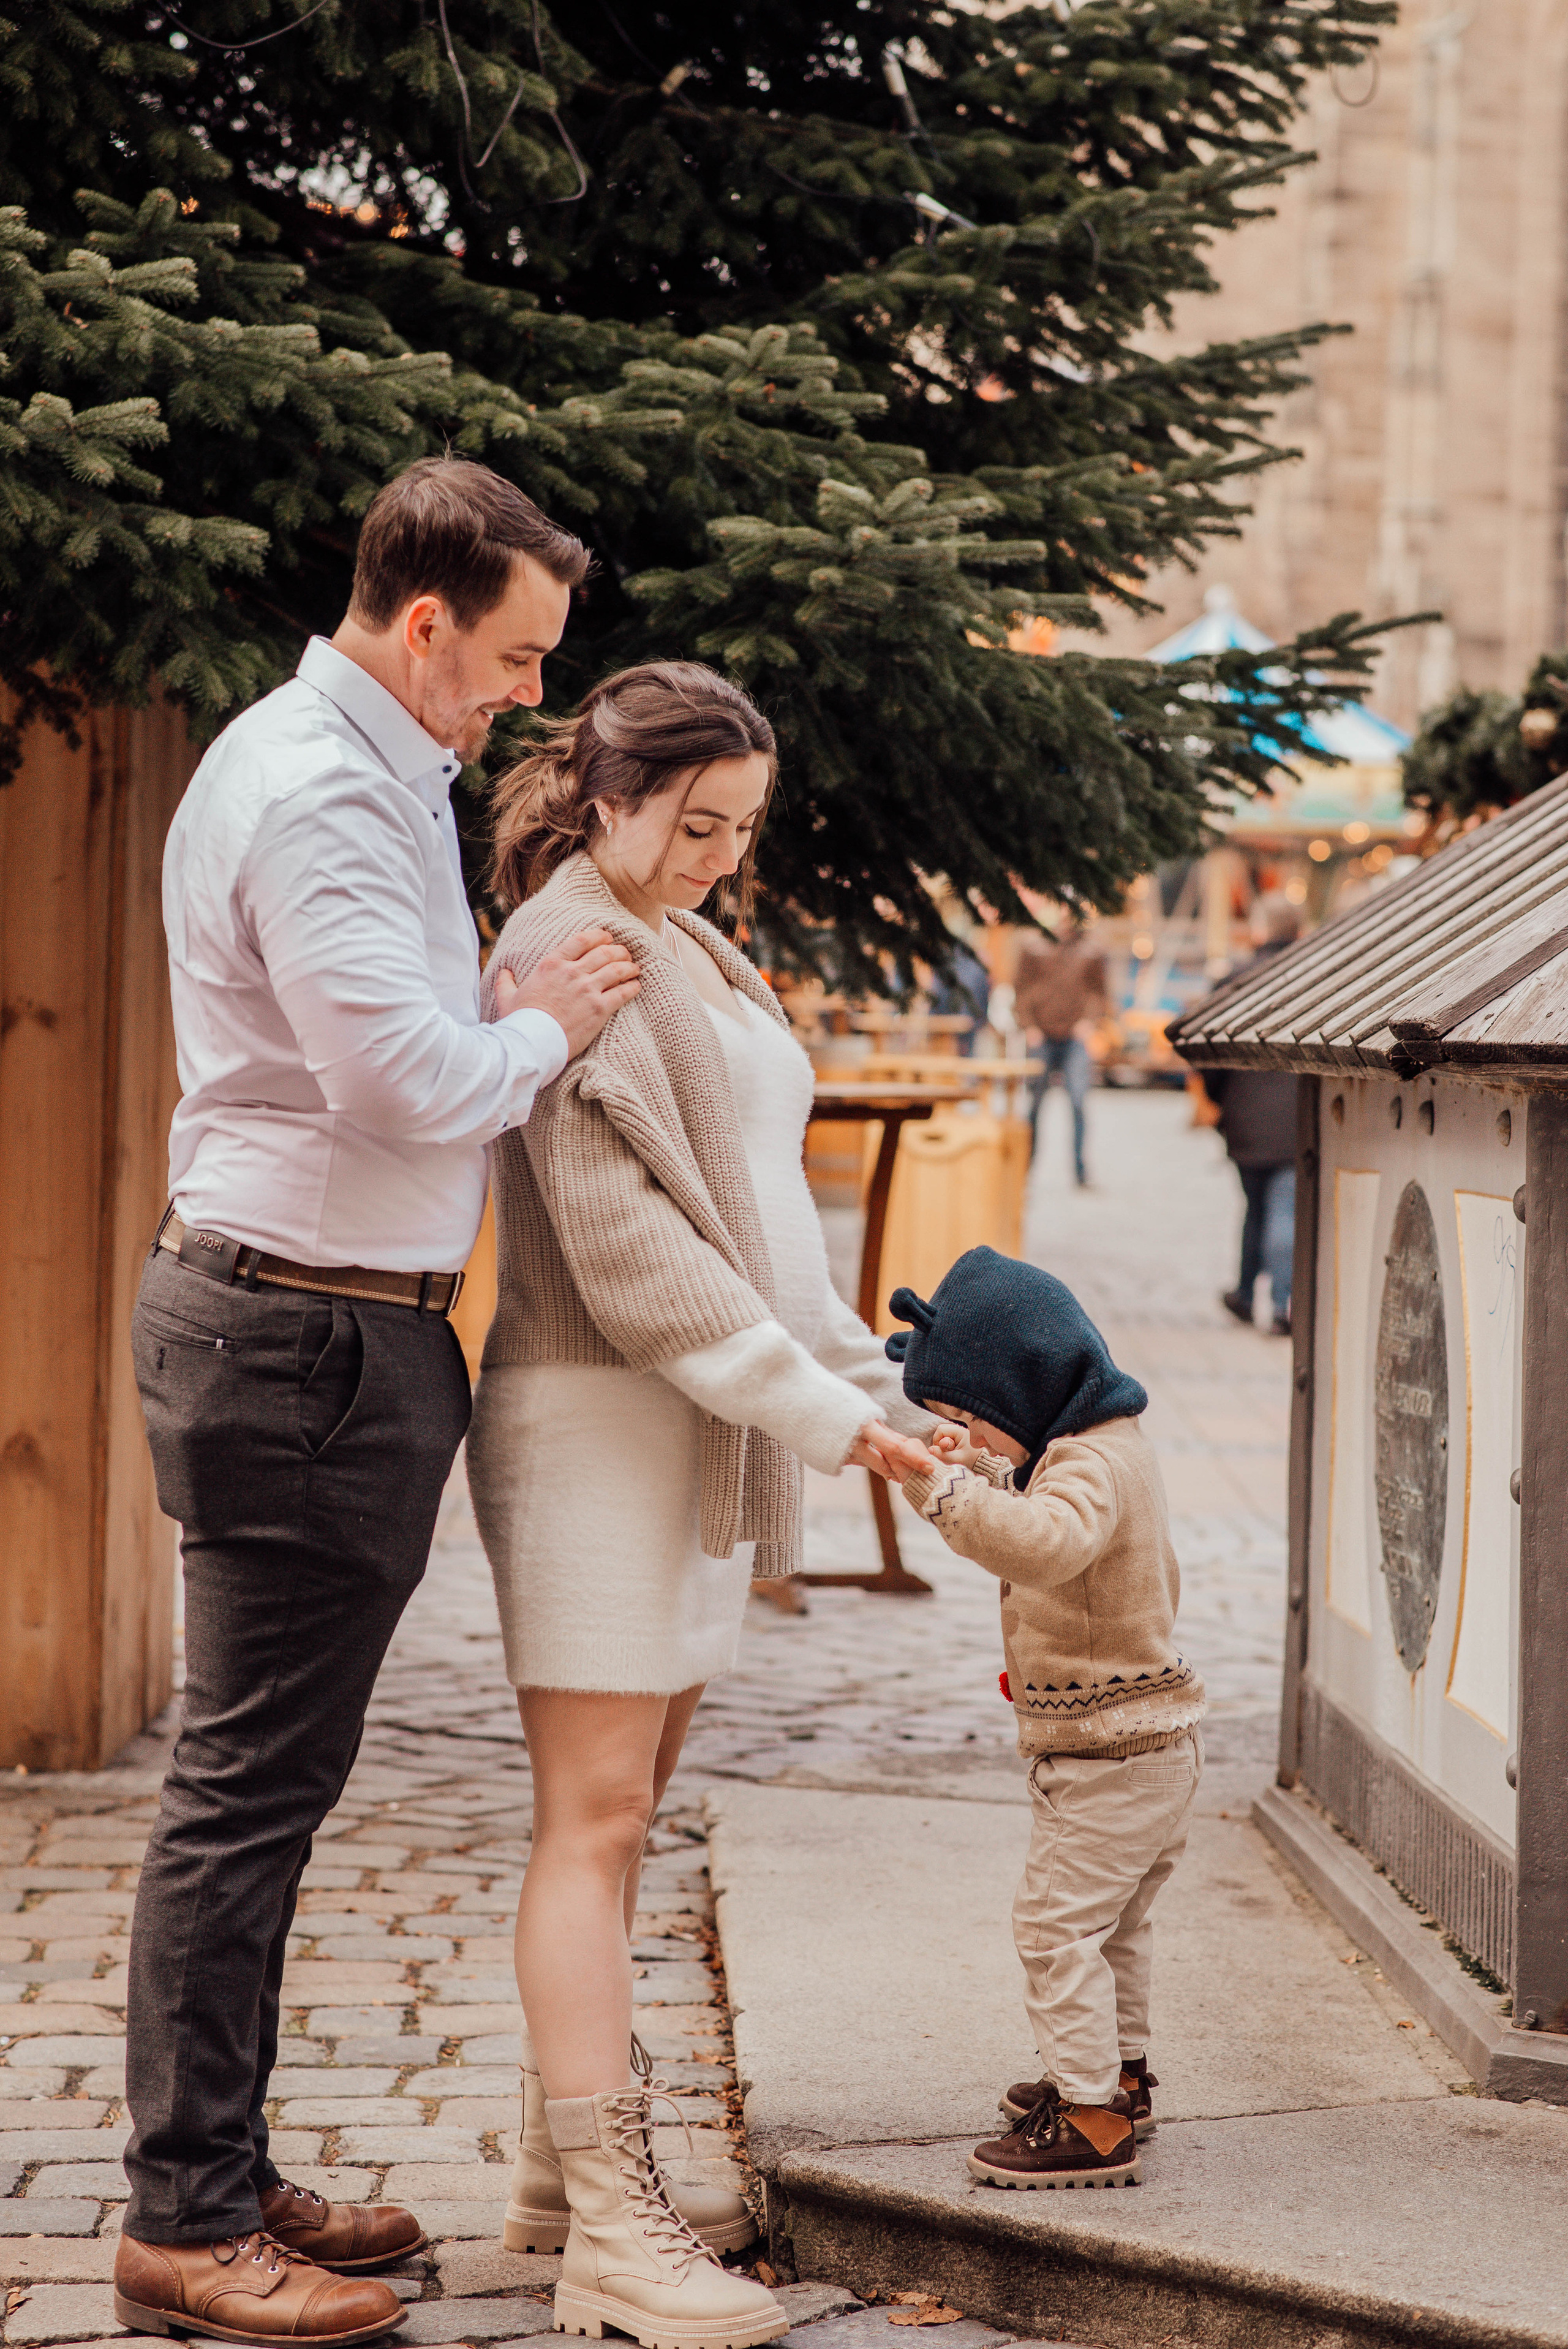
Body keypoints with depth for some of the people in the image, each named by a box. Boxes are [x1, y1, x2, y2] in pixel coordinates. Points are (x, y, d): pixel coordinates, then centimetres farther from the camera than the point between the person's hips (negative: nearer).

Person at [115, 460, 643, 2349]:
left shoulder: (367, 773, 18)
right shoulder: (316, 796, -16)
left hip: (305, 1326, 11)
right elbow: (410, 1079, -24)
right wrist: (547, 1026, -7)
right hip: (307, 1337, -11)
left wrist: (520, 1001, 7)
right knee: (250, 1785, -5)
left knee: (263, 1780, 14)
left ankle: (217, 2179, 23)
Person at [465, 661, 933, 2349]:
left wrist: (869, 1382, 13)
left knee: (623, 1809, 11)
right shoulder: (566, 951, -11)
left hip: (700, 1426, 9)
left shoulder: (691, 955, 19)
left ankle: (562, 2172, 19)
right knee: (595, 1818, -7)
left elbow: (760, 1215, 21)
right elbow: (623, 1245, -19)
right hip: (597, 1426, -9)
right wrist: (813, 1407, -17)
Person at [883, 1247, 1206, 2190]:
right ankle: (1121, 2073, 40)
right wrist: (982, 1472, 11)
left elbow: (1048, 1544, -44)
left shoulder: (1093, 1464, -24)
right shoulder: (1102, 1446, 10)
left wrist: (949, 1495, -47)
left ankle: (1093, 2123, -5)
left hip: (1111, 1753, -11)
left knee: (1058, 1924, -8)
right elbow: (1037, 1509, 27)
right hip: (1151, 1737, 11)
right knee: (1114, 1920, 25)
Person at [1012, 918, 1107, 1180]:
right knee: (1034, 1101, 5)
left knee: (1079, 1100, -12)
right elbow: (1021, 987, 6)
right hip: (1041, 1036, 0)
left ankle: (1079, 1166, -8)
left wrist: (1089, 1019, -3)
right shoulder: (1034, 944, 5)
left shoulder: (1088, 948, 7)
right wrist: (1029, 1026, -4)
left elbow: (1098, 991, 14)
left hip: (1075, 1034, 0)